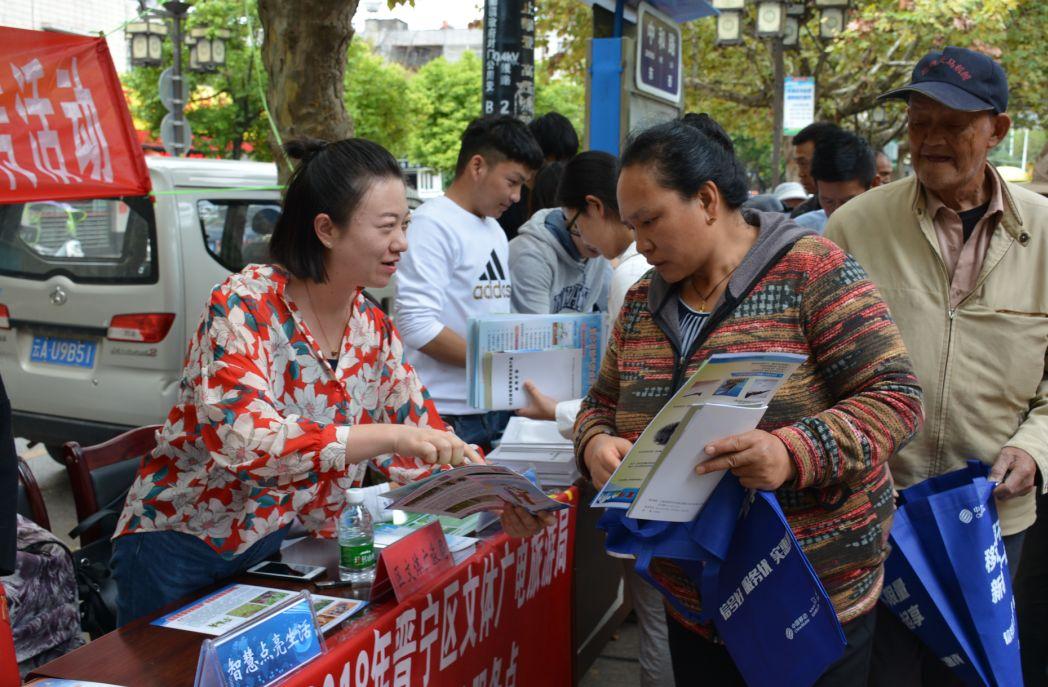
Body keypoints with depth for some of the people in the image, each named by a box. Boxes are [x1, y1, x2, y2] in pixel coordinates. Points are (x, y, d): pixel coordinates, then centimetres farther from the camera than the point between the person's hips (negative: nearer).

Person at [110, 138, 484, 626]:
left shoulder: (374, 329, -1)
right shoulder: (245, 305, -21)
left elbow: (422, 449, 3)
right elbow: (245, 440, -34)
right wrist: (390, 437, -41)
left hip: (278, 546, 5)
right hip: (180, 545, -5)